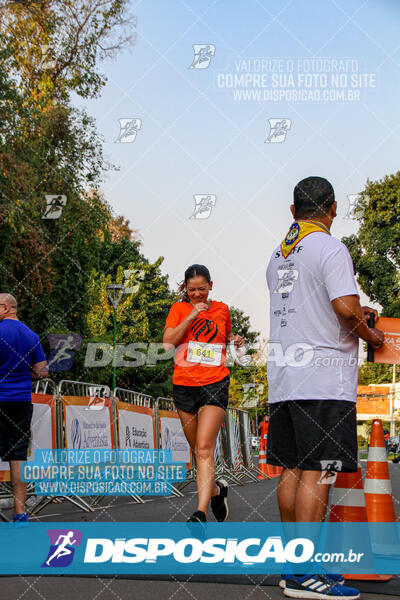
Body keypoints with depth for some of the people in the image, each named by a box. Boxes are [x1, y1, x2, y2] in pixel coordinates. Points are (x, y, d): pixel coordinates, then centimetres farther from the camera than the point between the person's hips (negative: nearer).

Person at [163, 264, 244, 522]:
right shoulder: (179, 309, 5)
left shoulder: (222, 309, 10)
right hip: (184, 384, 2)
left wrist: (235, 340, 5)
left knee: (204, 448, -16)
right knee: (197, 450, 10)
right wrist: (191, 317, -14)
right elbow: (168, 342, -8)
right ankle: (217, 489, 37)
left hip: (215, 384, -2)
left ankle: (201, 513, -22)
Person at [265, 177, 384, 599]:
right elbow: (346, 307, -19)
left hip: (283, 374, 8)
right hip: (322, 376, -8)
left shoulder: (278, 256, 17)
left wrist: (353, 315, 34)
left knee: (293, 469, 10)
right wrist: (370, 334, 0)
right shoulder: (330, 249, -8)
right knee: (317, 472, -7)